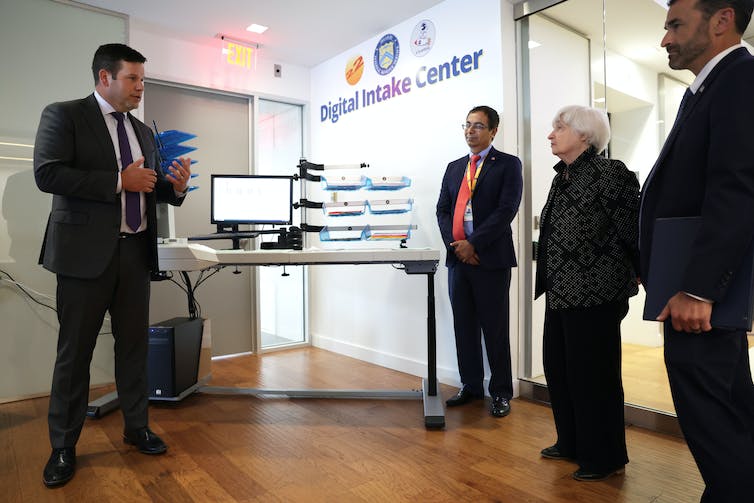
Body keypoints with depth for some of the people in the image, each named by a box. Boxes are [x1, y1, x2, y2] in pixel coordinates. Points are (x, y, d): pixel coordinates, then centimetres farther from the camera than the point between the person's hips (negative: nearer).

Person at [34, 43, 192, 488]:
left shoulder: (144, 132, 15)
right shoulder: (64, 115, -1)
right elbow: (47, 173, -14)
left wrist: (176, 186, -5)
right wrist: (120, 180, -18)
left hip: (135, 251, 5)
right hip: (87, 251, -5)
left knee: (135, 344, 11)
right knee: (75, 351, 5)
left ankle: (136, 427, 26)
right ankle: (64, 447, 21)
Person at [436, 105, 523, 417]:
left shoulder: (508, 165, 1)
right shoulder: (454, 168, 17)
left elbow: (506, 210, -11)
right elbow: (443, 210, 10)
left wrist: (473, 244, -16)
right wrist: (454, 244, -6)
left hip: (490, 259, -5)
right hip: (458, 258, 5)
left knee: (495, 328, 2)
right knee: (464, 327, 11)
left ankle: (501, 393, 16)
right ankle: (471, 386, 25)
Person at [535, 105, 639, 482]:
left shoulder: (610, 173, -12)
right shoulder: (562, 178, 13)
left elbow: (633, 232, -12)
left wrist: (644, 276, -6)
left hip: (594, 295, -9)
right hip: (561, 292, 9)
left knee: (593, 375, 3)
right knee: (558, 368, 15)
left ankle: (604, 457, 22)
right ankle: (572, 443, 33)